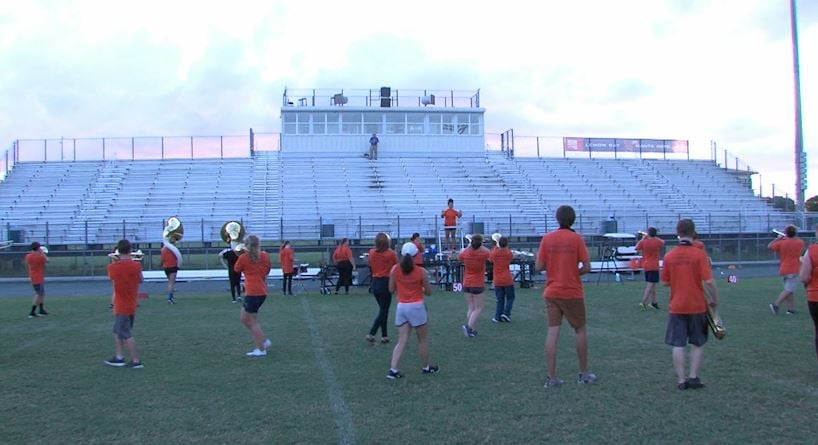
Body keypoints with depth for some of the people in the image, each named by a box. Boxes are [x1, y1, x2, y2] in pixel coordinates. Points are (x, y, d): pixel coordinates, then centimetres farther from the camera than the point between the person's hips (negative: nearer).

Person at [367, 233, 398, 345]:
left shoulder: (371, 253, -1)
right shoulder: (391, 253, -11)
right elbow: (396, 265, 3)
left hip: (375, 282, 5)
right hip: (386, 282, -5)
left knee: (383, 309, 17)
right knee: (383, 311, 1)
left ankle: (384, 336, 19)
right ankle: (371, 334, -10)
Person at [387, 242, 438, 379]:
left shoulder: (395, 269, -2)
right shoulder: (421, 271, -9)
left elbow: (391, 289, 5)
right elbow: (429, 292, -1)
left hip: (401, 307, 3)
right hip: (417, 307, -3)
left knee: (402, 341, 6)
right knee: (423, 339, 14)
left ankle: (393, 369, -4)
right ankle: (426, 367, 29)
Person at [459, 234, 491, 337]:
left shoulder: (465, 254, -8)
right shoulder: (483, 254, -16)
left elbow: (459, 255, 17)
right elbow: (488, 252, 9)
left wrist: (468, 246, 27)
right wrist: (480, 246, 19)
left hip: (466, 284, 4)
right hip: (478, 285, -4)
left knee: (471, 308, 15)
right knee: (478, 308, 4)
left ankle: (470, 330, 15)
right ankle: (469, 326, -13)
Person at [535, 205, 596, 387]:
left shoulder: (547, 238, -1)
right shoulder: (576, 238, -7)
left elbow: (538, 267, -2)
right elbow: (587, 267, -10)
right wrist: (574, 272, 8)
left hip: (551, 293, 2)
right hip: (572, 293, -2)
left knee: (552, 332, 3)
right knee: (580, 330, 14)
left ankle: (552, 377, 3)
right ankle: (584, 374, 23)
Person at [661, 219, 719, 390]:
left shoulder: (669, 256, -3)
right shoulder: (699, 254, -11)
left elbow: (664, 282, 4)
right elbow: (709, 281, -14)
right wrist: (714, 299, 0)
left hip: (676, 307, 1)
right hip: (697, 306, -1)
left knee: (678, 345, 6)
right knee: (698, 344, 15)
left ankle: (681, 380, 8)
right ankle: (693, 377, 15)